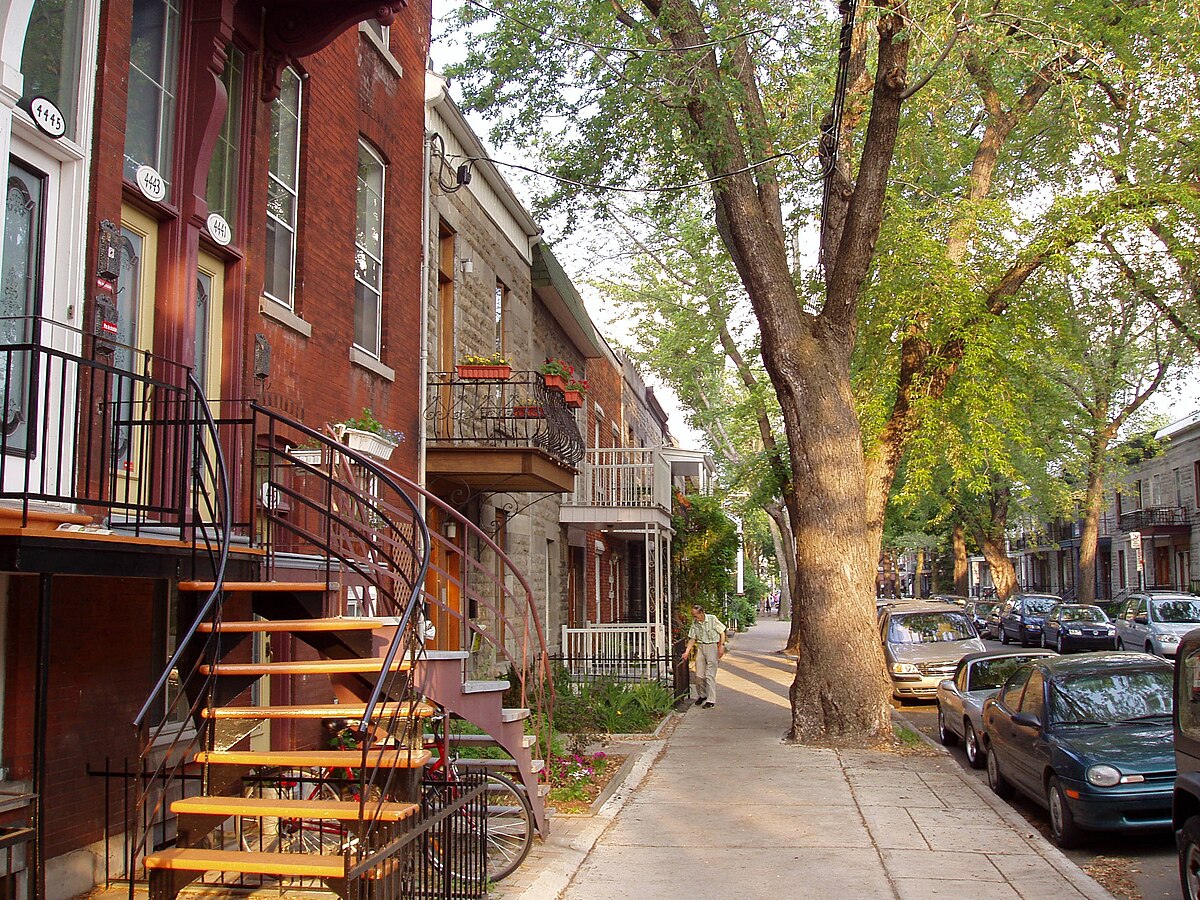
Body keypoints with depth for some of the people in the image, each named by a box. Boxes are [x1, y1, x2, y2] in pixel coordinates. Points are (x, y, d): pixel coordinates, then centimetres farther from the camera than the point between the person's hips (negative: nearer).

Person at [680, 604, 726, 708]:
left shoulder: (712, 619, -9)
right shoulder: (694, 623, 4)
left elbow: (722, 632, -3)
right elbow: (692, 638, 9)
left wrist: (721, 646, -10)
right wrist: (686, 652, 2)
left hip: (712, 646, -5)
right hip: (700, 647, 5)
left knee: (710, 675, -7)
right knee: (699, 675, 4)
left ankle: (711, 700, -2)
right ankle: (702, 695, 26)